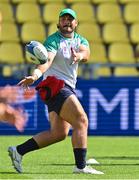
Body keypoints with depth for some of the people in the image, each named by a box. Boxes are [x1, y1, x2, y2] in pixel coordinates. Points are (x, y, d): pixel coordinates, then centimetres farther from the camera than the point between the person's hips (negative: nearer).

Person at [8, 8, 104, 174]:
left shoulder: (80, 40, 11)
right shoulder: (53, 40, -8)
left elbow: (85, 53, -13)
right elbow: (47, 61, -26)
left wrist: (78, 56, -37)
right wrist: (35, 74, -47)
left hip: (67, 89, 8)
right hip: (55, 85, -8)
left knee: (58, 133, 9)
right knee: (81, 121, -17)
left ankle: (18, 151, 14)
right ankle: (80, 166, -19)